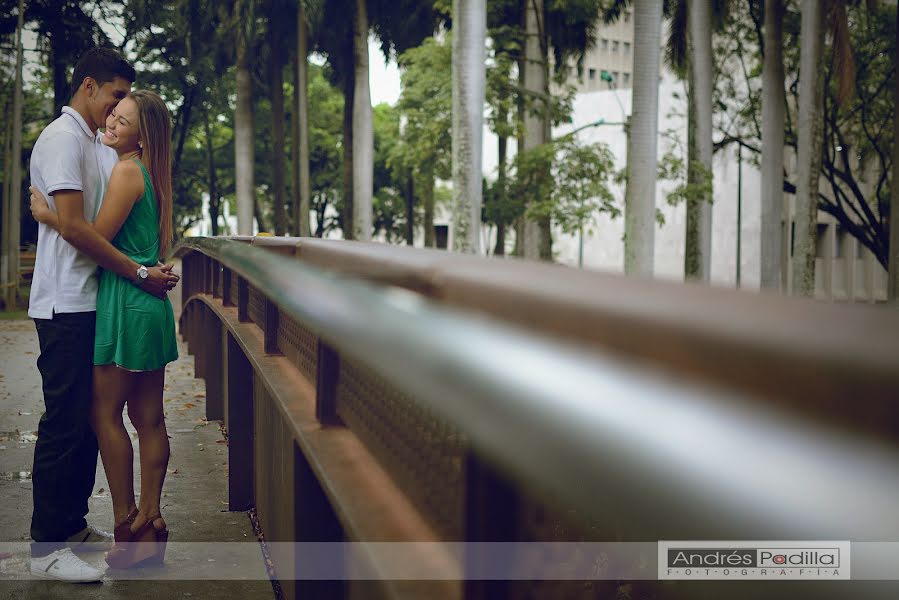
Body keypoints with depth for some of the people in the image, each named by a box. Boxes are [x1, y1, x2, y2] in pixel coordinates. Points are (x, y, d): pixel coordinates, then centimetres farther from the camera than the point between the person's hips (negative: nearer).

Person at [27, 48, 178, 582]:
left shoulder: (100, 146, 19)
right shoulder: (62, 138, -10)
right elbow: (72, 225, -19)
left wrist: (155, 267, 5)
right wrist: (140, 273, -18)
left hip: (93, 302, 9)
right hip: (66, 303, -9)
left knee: (89, 418, 13)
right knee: (65, 423, -7)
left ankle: (74, 526, 23)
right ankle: (47, 547, 0)